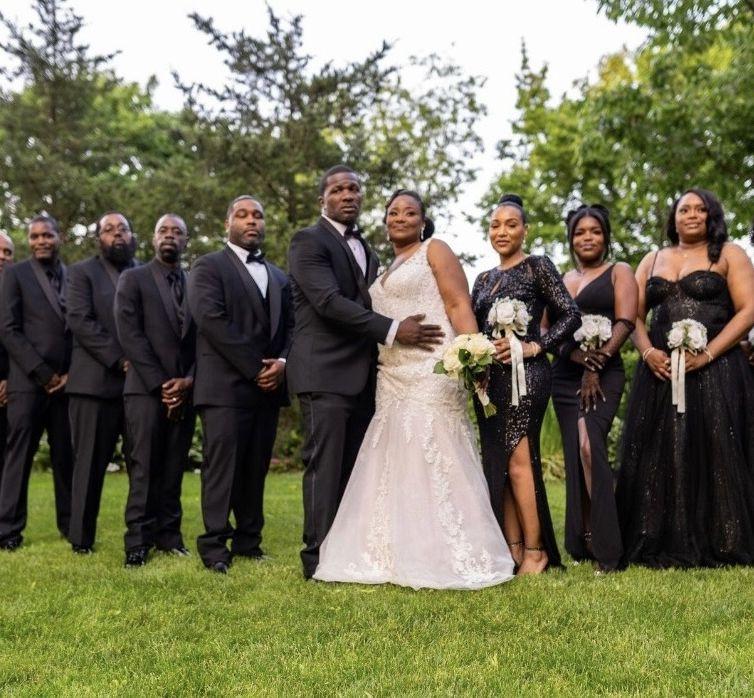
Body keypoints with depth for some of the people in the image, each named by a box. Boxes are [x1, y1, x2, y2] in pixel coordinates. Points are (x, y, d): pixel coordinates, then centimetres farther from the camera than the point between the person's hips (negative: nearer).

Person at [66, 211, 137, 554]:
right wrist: (118, 360, -15)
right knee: (90, 463, 2)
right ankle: (81, 537, 9)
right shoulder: (82, 272, 6)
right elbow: (80, 321, -7)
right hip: (96, 382, -3)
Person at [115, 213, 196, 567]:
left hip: (185, 391, 3)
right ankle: (138, 539, 1)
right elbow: (130, 336, -5)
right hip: (146, 389, -3)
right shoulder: (132, 279, 5)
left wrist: (187, 381, -6)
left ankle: (168, 532, 11)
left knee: (174, 468, 4)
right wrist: (160, 385, -11)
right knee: (144, 467, -4)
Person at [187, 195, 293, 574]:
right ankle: (214, 547, 0)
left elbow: (291, 327, 15)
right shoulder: (208, 266, 2)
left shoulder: (280, 277, 21)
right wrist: (254, 368, -14)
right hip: (225, 385, -5)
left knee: (256, 468, 8)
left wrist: (282, 362, -6)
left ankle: (249, 541, 15)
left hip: (268, 386, 6)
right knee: (222, 467, -6)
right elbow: (212, 321, -11)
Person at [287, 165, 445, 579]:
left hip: (362, 375, 8)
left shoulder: (366, 250, 22)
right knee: (325, 465, -6)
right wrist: (393, 330, -21)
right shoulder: (308, 242, -4)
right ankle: (319, 557, 1)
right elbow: (328, 301, -17)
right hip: (325, 374, -7)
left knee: (355, 468, 8)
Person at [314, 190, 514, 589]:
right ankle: (400, 555, 11)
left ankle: (446, 556, -2)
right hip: (392, 376, 7)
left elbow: (459, 306, -7)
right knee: (394, 463, 5)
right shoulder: (386, 269, 23)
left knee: (433, 458, -9)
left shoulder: (434, 250, 3)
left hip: (431, 370, -7)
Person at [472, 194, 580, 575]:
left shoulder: (538, 266, 1)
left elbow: (570, 315, -6)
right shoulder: (484, 279, 19)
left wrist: (534, 347, -16)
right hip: (489, 378, 7)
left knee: (519, 460, -11)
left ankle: (535, 550, -1)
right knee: (496, 464, 4)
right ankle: (513, 550, 11)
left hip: (525, 374, -6)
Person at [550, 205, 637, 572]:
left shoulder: (619, 272, 6)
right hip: (564, 376, 5)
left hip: (604, 374, -5)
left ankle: (605, 548, -16)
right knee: (574, 454, 2)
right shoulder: (562, 279, 19)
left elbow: (625, 322, -6)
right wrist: (578, 355, -10)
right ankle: (581, 546, 9)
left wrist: (596, 365, -16)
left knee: (589, 446, -21)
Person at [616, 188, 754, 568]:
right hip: (660, 371, 3)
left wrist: (707, 354, -14)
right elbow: (633, 315, 12)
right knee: (657, 456, 0)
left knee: (713, 454, -5)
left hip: (715, 372, -3)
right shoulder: (652, 260, 18)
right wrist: (647, 351, -7)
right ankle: (663, 546, 6)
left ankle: (719, 546, 2)